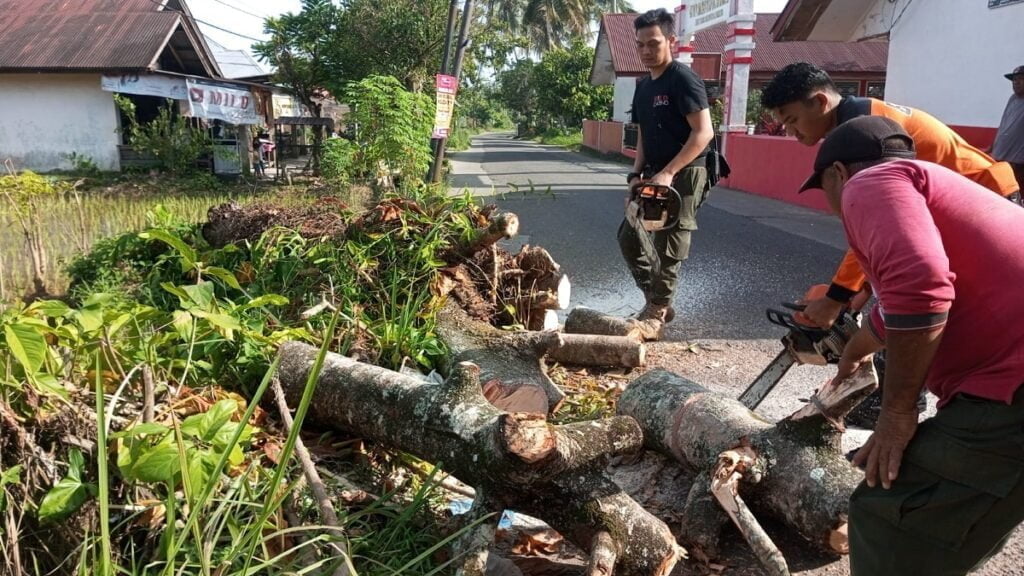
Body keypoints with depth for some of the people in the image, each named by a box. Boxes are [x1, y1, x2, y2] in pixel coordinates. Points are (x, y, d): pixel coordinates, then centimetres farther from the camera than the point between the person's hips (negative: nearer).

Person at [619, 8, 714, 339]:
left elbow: (703, 133, -19)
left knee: (668, 249, -4)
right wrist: (637, 173, 4)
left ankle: (655, 316, 7)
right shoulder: (643, 87, 13)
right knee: (629, 237, 11)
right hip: (653, 176, 9)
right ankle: (657, 301, 22)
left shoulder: (683, 79, -13)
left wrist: (668, 173, -24)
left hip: (683, 176, -9)